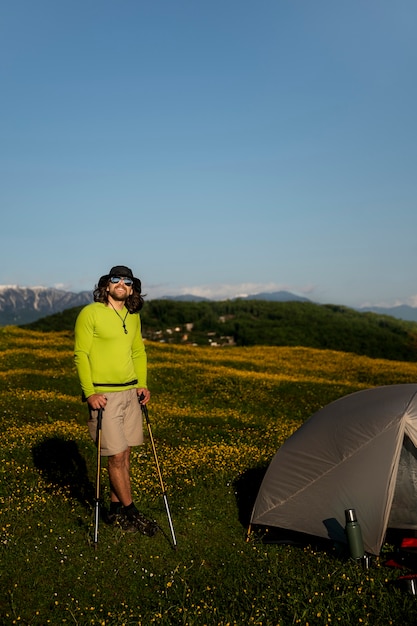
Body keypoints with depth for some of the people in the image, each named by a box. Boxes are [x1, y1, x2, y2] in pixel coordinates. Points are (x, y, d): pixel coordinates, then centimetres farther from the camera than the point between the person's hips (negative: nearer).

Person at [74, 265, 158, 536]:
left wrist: (142, 384, 8)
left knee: (125, 454, 10)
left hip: (131, 392, 6)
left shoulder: (133, 316, 11)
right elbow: (81, 355, -9)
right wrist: (89, 392, -14)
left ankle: (116, 509, 24)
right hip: (104, 395, -6)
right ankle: (131, 513, 10)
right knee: (116, 455, -3)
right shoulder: (90, 313, -8)